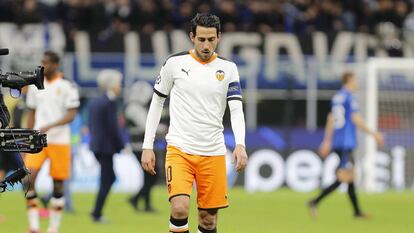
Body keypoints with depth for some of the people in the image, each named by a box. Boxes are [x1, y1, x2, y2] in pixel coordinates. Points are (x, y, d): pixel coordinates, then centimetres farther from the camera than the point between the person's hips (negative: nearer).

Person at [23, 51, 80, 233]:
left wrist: (49, 127, -22)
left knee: (58, 184, 4)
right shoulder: (35, 86, 8)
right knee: (29, 179, -14)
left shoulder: (67, 87, -5)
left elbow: (71, 115, -10)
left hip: (59, 141, -3)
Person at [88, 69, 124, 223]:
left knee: (110, 178, 18)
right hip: (107, 147, -9)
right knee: (106, 182, 0)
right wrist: (122, 146, -10)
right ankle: (97, 214, 2)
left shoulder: (94, 102, 10)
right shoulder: (110, 103, -16)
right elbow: (113, 128, -18)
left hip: (96, 145, 9)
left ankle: (97, 211, 14)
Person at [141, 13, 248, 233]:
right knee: (179, 207, -22)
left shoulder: (228, 68, 4)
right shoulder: (175, 63, 0)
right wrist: (147, 146, 4)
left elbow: (236, 109, -4)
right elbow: (156, 103, 8)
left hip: (213, 153, 2)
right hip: (179, 148, -2)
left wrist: (240, 144, -21)